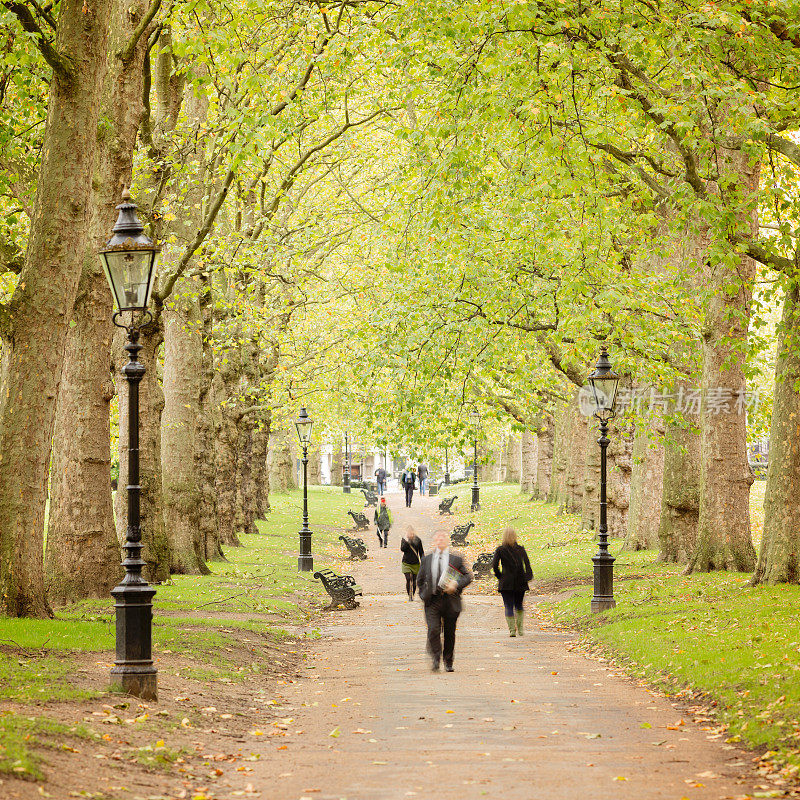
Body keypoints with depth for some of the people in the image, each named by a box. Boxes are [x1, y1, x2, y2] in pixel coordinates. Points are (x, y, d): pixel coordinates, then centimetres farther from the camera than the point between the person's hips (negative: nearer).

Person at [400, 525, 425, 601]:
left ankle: (413, 595, 21)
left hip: (415, 563, 1)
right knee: (408, 579, -13)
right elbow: (402, 549, -14)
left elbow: (421, 552, 7)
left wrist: (422, 561, 1)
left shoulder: (418, 540, 0)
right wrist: (406, 541, -22)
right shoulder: (404, 540, -1)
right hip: (406, 563, -1)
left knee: (414, 581, 5)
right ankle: (409, 596, -8)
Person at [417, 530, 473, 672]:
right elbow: (420, 580, 18)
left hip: (450, 601, 0)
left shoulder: (456, 559, 3)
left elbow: (468, 576, 2)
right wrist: (423, 595, 4)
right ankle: (435, 659, -7)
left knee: (450, 633, 6)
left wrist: (456, 585, -14)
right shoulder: (427, 559, 9)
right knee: (433, 630, -15)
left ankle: (448, 663, 19)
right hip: (432, 601, 1)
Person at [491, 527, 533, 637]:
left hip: (506, 582, -2)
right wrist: (528, 576, -6)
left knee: (509, 606, 1)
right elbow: (527, 565, -8)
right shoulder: (521, 549, 1)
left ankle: (512, 630, -9)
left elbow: (494, 566, -9)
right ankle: (520, 628, 13)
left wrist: (500, 577, 3)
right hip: (520, 582, 2)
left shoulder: (500, 550, -4)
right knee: (519, 605, 19)